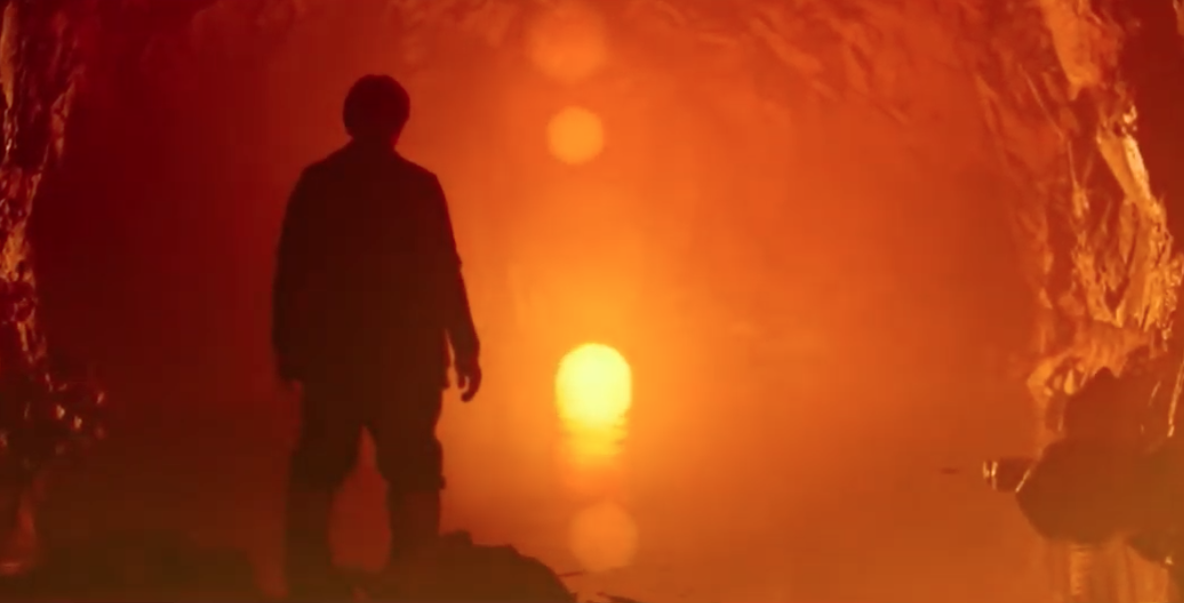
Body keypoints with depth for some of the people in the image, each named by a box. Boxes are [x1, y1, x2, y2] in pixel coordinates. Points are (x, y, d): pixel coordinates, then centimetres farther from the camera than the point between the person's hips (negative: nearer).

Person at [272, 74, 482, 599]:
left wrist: (286, 344, 12)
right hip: (404, 355, -3)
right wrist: (465, 348, -2)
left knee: (316, 474, 13)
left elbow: (289, 270, 3)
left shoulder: (316, 181, 2)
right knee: (413, 474, 4)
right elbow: (443, 273, -8)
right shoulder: (418, 185, -6)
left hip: (330, 351, 3)